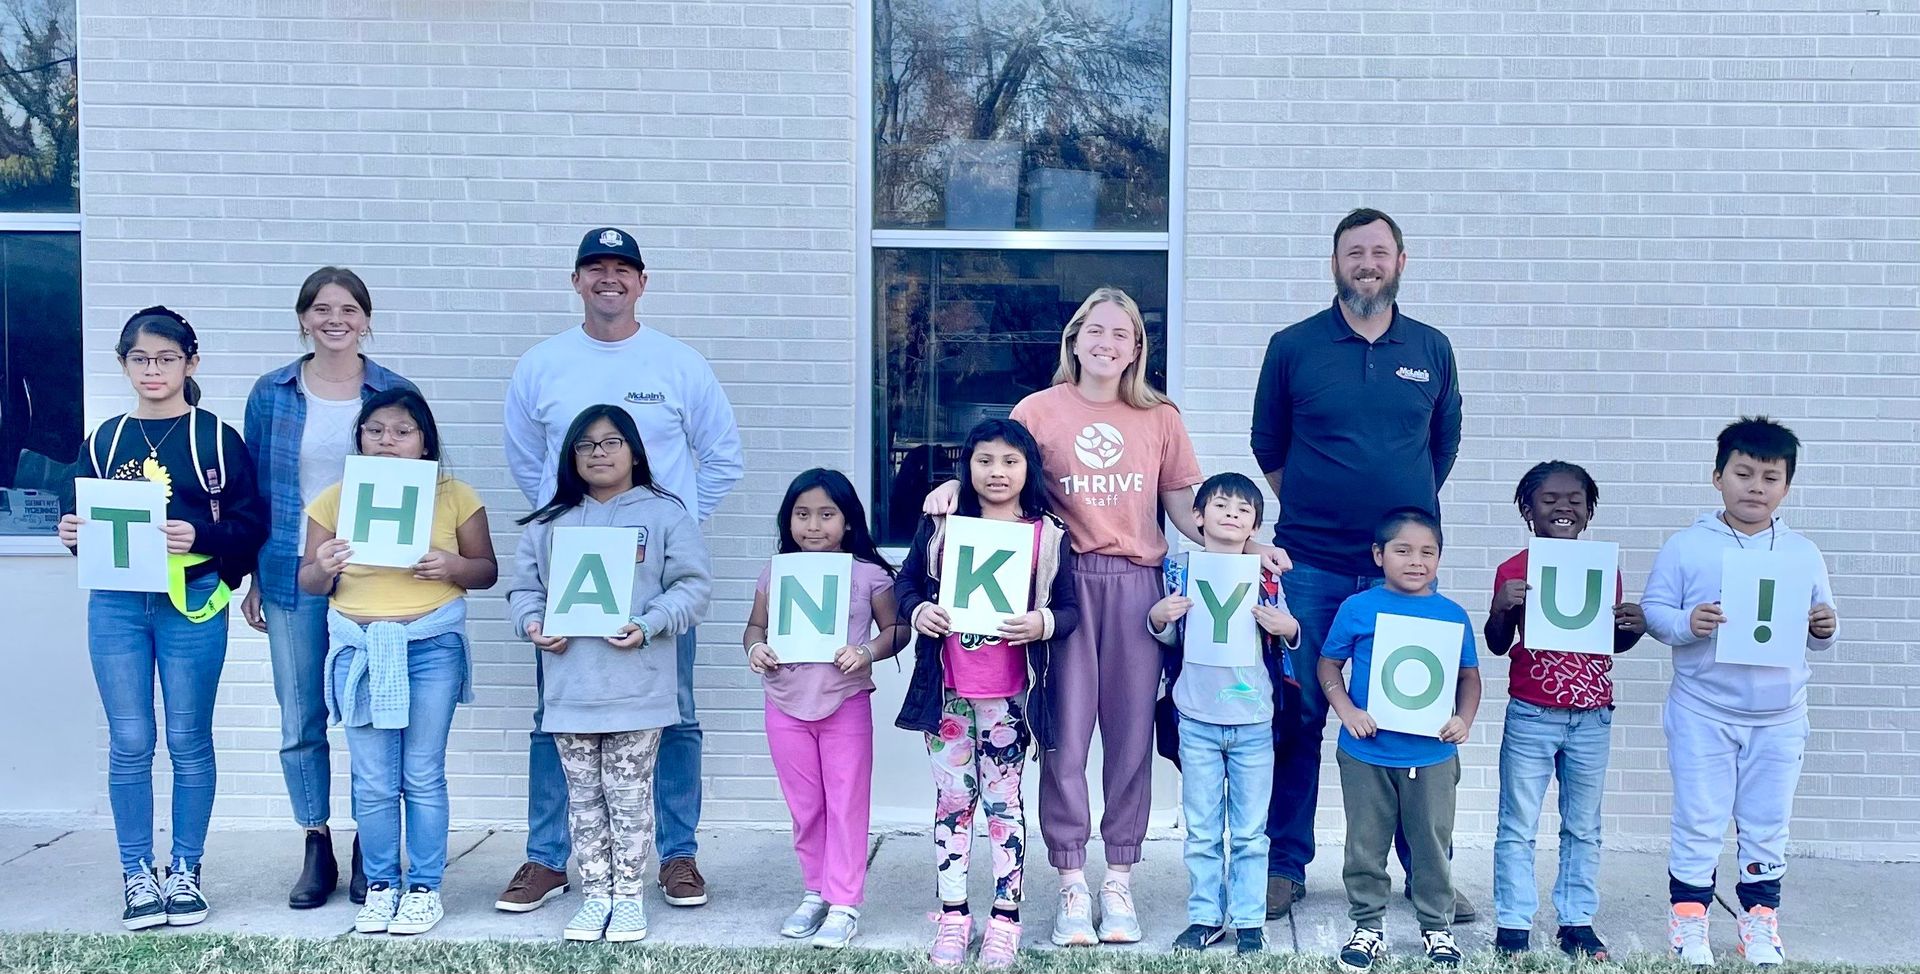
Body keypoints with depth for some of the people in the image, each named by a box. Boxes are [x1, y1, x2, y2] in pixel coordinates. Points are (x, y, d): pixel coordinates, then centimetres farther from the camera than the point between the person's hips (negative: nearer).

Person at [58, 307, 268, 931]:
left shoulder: (216, 439, -1)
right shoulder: (105, 440, 10)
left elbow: (251, 525, -5)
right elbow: (89, 522, 14)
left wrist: (200, 537, -22)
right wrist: (75, 535, -7)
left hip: (192, 603, -3)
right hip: (116, 604, 3)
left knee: (188, 741, 6)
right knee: (129, 743, 6)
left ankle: (186, 872, 18)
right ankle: (137, 875, 16)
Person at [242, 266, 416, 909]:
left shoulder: (396, 393, 1)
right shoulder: (272, 394, 4)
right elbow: (253, 491, 9)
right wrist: (252, 579, 6)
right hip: (292, 577, 2)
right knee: (300, 722, 6)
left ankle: (371, 852, 16)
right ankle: (317, 848, 20)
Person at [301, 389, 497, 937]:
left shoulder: (454, 497, 1)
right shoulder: (335, 500, 5)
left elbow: (487, 571, 5)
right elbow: (309, 584, 9)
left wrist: (452, 567, -15)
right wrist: (324, 568, -13)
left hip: (432, 646, -2)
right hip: (359, 648, 2)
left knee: (423, 777, 5)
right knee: (372, 783, 6)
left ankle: (425, 888, 16)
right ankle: (380, 886, 20)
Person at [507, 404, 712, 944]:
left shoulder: (665, 515, -1)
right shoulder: (548, 523, 10)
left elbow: (691, 587, -5)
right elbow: (525, 587, 12)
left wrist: (647, 626, -18)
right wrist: (533, 622, -9)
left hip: (636, 690, -3)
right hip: (570, 690, 4)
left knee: (629, 795, 4)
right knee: (584, 797, 11)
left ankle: (630, 897, 15)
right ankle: (596, 895, 21)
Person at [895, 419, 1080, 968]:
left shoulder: (1049, 537, 0)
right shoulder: (940, 526, 2)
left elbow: (1069, 610, 1)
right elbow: (906, 583, 8)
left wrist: (1044, 623, -19)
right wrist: (917, 611, -13)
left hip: (1009, 697, -1)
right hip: (948, 692, 1)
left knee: (1004, 803, 8)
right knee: (953, 801, 10)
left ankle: (1005, 919, 17)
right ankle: (952, 915, 20)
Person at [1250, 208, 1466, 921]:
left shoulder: (1432, 350, 8)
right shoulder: (1293, 346, 3)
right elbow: (1268, 446, 11)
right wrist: (1313, 510, 9)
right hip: (1311, 567, -1)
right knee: (1298, 718, 3)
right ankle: (1285, 866, 15)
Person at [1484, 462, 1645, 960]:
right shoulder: (1514, 570, -5)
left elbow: (1614, 642, 15)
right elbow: (1497, 645, 1)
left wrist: (1635, 627, -6)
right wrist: (1502, 607, -18)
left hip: (1591, 718, 3)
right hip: (1530, 717, -3)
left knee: (1584, 826, 12)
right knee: (1518, 826, 4)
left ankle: (1577, 922, 23)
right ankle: (1513, 925, 12)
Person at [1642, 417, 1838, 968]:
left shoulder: (1803, 553, 4)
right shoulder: (1686, 548, -4)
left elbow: (1819, 636, 8)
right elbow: (1653, 610, -5)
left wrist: (1824, 630, -15)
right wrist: (1687, 623, -24)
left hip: (1779, 718, 3)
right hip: (1703, 714, -2)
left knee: (1768, 828, 12)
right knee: (1698, 824, 5)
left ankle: (1760, 921, 25)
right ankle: (1688, 921, 16)